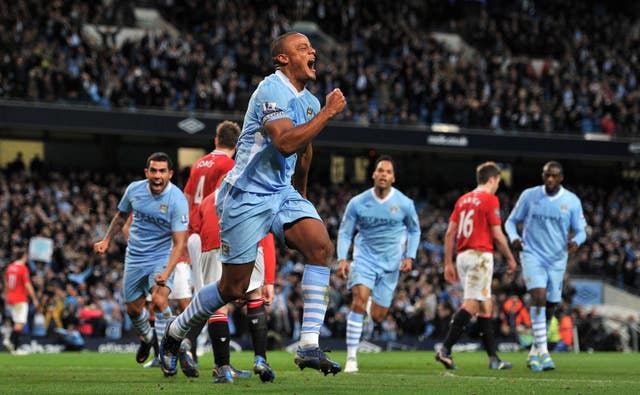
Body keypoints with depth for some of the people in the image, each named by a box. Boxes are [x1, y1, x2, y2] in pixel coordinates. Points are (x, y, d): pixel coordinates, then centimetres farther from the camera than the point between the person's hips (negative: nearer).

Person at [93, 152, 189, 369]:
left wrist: (166, 273, -35)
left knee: (159, 300, -28)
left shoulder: (177, 200, -21)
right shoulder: (134, 189, -7)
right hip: (135, 257, 5)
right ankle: (146, 338, 44)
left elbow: (179, 243, -24)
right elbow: (121, 215, 16)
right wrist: (106, 240, 10)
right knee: (133, 308, 12)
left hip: (162, 257, -5)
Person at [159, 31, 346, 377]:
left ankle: (308, 348, -20)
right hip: (245, 197, -7)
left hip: (281, 193, 7)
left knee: (321, 245, -19)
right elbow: (285, 142, -30)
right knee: (233, 288, -2)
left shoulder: (309, 101, 12)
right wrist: (328, 112, -26)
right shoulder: (272, 90, -15)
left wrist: (301, 190, 40)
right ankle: (174, 333, 25)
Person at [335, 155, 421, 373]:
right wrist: (342, 259, -14)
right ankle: (351, 357, -20)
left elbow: (414, 230, 11)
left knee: (377, 317, 2)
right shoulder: (357, 202, -7)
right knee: (359, 301, -24)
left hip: (390, 263, 1)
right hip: (364, 257, -1)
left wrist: (409, 257, -2)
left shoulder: (404, 204, -5)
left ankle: (374, 306, 43)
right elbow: (344, 233, 1)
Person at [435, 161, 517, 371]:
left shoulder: (463, 200, 16)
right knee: (472, 304, -11)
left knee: (485, 305, 12)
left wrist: (448, 263, 15)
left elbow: (450, 233, 13)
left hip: (462, 256, 8)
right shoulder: (490, 200, -5)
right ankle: (445, 350, -22)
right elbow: (497, 235, -8)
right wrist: (510, 259, 4)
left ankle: (493, 358, 12)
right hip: (480, 255, -8)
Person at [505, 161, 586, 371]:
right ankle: (543, 352, -25)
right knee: (539, 296, -22)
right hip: (532, 256, -3)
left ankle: (534, 352, 28)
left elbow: (580, 231, 4)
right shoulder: (529, 196, -1)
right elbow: (511, 221, 8)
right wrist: (514, 237, -14)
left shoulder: (572, 201, 0)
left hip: (557, 260, 3)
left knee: (549, 307, 8)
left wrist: (575, 241, -20)